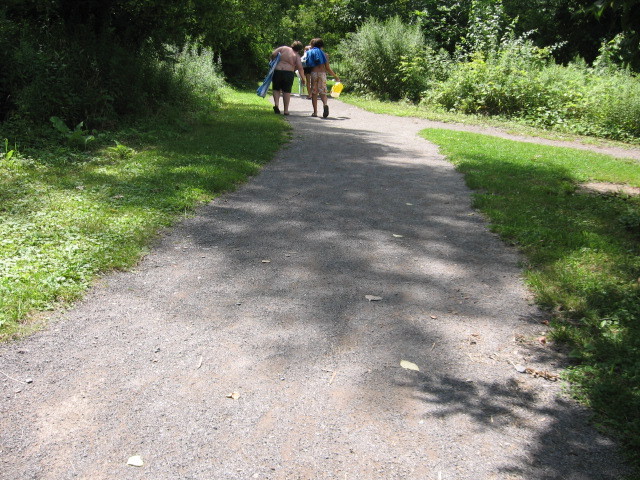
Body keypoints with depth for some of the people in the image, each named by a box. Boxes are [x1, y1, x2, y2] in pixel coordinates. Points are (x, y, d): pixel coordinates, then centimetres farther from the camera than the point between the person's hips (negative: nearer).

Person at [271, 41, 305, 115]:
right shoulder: (297, 55, 2)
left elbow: (273, 55, 0)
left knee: (276, 89, 17)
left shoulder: (283, 48, 7)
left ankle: (276, 103, -6)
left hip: (277, 71, 1)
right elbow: (300, 67, -8)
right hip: (289, 73, -1)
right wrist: (302, 78, 2)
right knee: (286, 91, 8)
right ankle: (286, 110, 6)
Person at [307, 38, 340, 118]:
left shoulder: (309, 53, 13)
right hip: (322, 73, 0)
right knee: (323, 92, 3)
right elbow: (328, 68, 5)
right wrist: (336, 77, 11)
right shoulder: (324, 54, 8)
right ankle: (325, 104, -28)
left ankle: (315, 112, 2)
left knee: (314, 93, 6)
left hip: (313, 73, 0)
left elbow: (307, 64, 7)